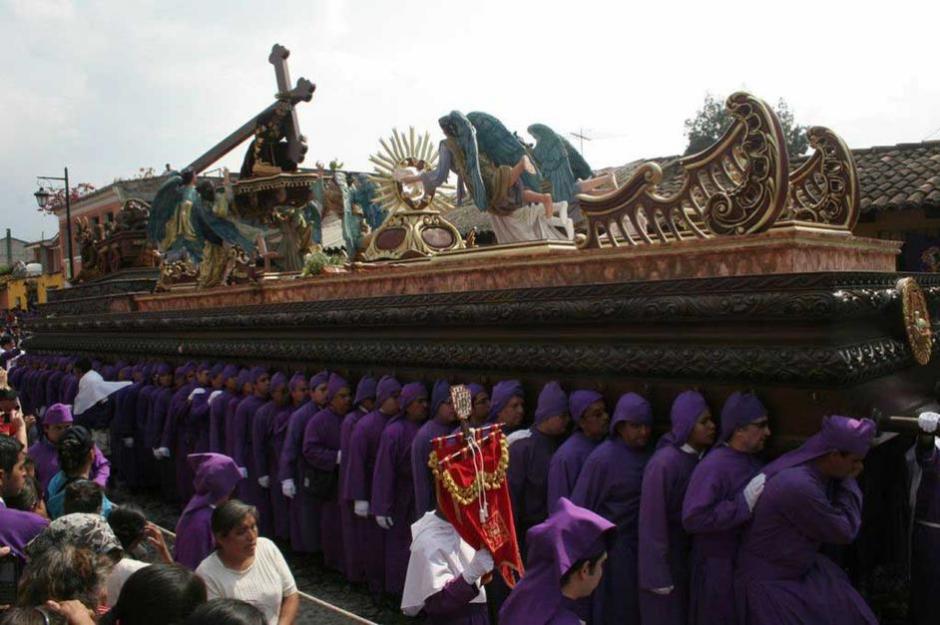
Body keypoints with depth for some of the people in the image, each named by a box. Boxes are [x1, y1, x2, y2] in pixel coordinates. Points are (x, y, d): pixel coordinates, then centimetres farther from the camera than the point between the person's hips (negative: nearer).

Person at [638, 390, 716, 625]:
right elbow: (652, 522, -21)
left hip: (692, 556, 7)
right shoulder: (663, 464, -24)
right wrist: (657, 574, -18)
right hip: (667, 559, -7)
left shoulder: (703, 457, 0)